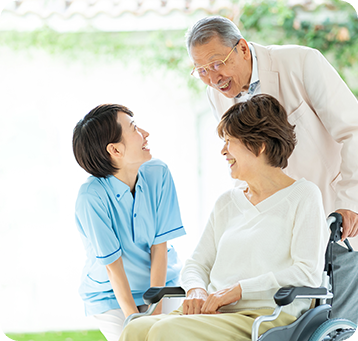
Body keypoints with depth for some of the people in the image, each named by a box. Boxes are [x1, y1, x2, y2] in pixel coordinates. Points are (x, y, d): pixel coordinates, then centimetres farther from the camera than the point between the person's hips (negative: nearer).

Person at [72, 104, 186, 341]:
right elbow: (112, 265, -19)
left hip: (161, 283, 3)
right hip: (111, 295, -3)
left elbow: (160, 247, -11)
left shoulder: (158, 174, -12)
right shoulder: (92, 198, -24)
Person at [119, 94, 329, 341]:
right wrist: (196, 290, -2)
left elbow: (308, 274, -9)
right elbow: (197, 263, 23)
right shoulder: (227, 202, 24)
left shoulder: (303, 196, 3)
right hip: (216, 313, 6)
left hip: (267, 317, -6)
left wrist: (238, 289, -12)